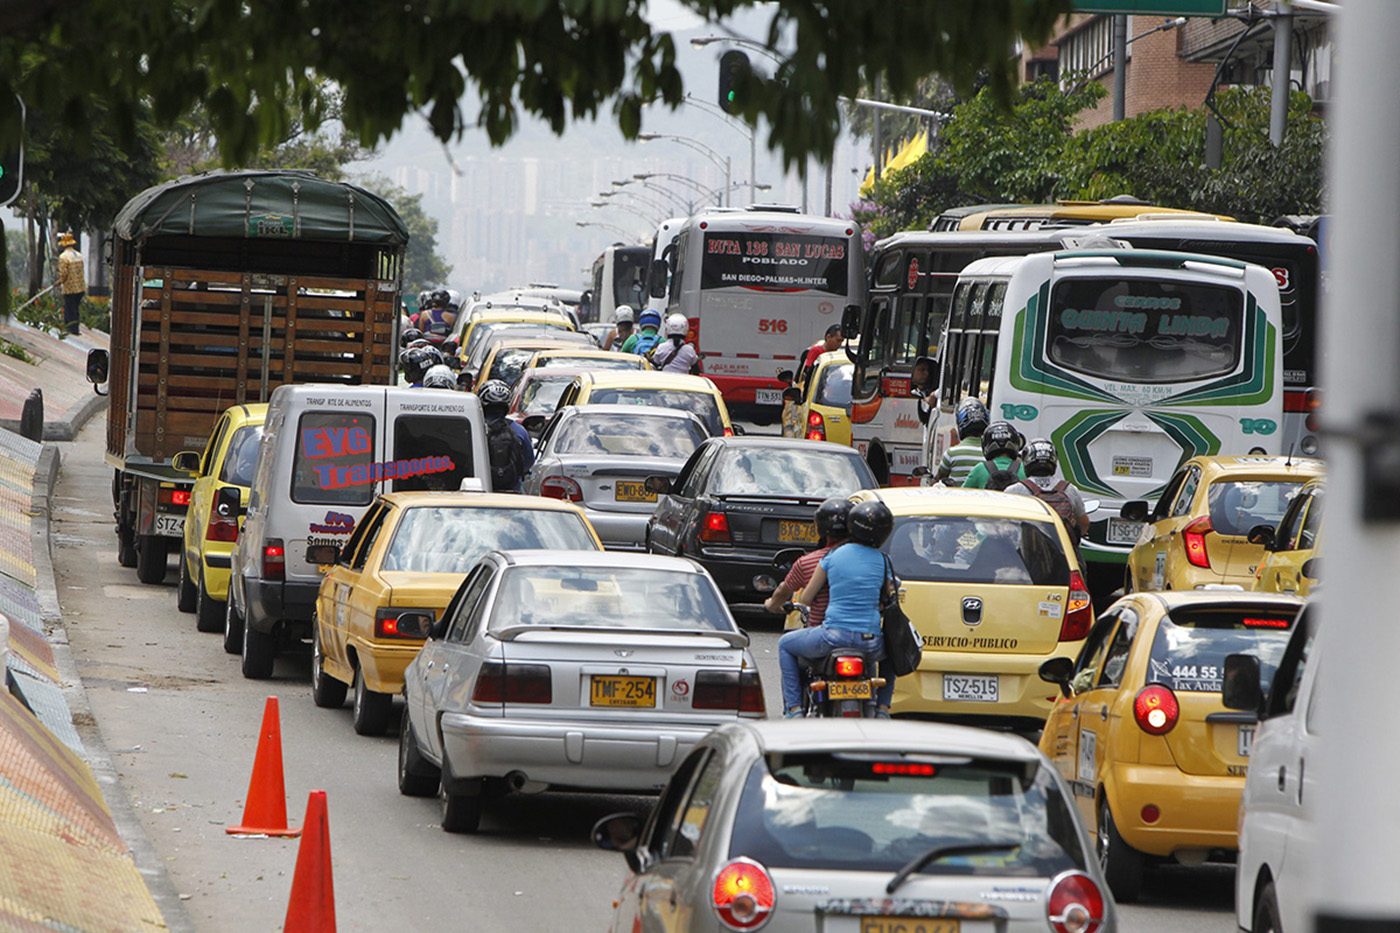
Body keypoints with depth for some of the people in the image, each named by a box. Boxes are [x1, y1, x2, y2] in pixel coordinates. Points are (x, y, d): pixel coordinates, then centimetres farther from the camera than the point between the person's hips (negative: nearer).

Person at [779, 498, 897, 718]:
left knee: (786, 645, 25)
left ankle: (794, 708, 13)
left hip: (834, 635, -2)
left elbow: (806, 598, 7)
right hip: (870, 640, 2)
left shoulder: (833, 556, 1)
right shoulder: (882, 561, 4)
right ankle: (882, 707, 23)